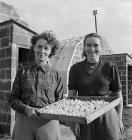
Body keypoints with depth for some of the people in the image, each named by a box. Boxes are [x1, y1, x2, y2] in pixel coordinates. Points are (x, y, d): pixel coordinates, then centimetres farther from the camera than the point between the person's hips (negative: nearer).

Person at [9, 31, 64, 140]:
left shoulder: (56, 75, 6)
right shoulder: (23, 72, 8)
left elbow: (60, 103, 8)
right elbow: (13, 99, 7)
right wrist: (27, 109, -11)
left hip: (48, 122, 0)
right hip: (24, 120, 1)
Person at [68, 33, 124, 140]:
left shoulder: (110, 68, -1)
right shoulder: (76, 68, 1)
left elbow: (118, 96, 5)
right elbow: (71, 95, 0)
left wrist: (119, 119, 5)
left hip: (106, 117, 0)